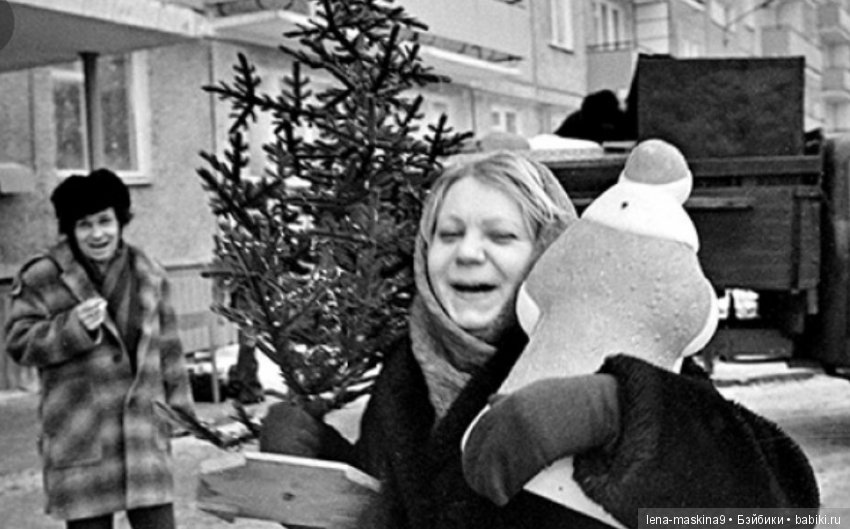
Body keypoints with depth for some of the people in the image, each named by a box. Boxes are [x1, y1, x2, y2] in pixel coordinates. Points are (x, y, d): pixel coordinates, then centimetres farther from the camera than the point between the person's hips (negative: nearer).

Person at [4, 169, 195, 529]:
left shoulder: (149, 275, 7)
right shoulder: (41, 278, -5)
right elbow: (18, 343, -6)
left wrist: (178, 403, 10)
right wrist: (73, 326, -20)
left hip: (144, 429, 3)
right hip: (79, 437, -2)